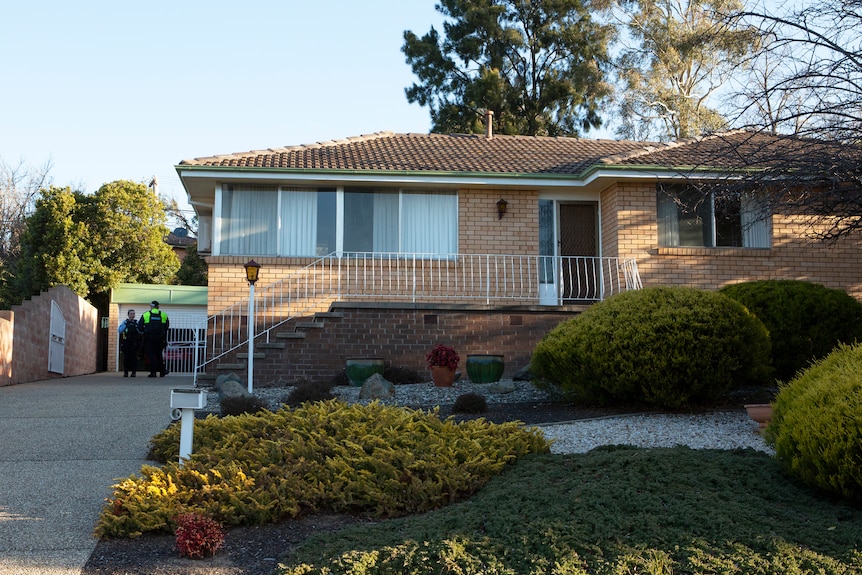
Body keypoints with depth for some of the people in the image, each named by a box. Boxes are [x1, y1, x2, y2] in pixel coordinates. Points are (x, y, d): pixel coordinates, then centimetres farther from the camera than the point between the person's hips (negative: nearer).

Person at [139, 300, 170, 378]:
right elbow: (167, 326, 8)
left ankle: (153, 372, -4)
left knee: (151, 354, 1)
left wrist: (144, 331, 19)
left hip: (149, 337, -2)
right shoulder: (163, 315, 6)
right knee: (158, 354, 14)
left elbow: (139, 327, 1)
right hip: (160, 338, 2)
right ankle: (162, 371, 15)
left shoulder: (145, 315, 1)